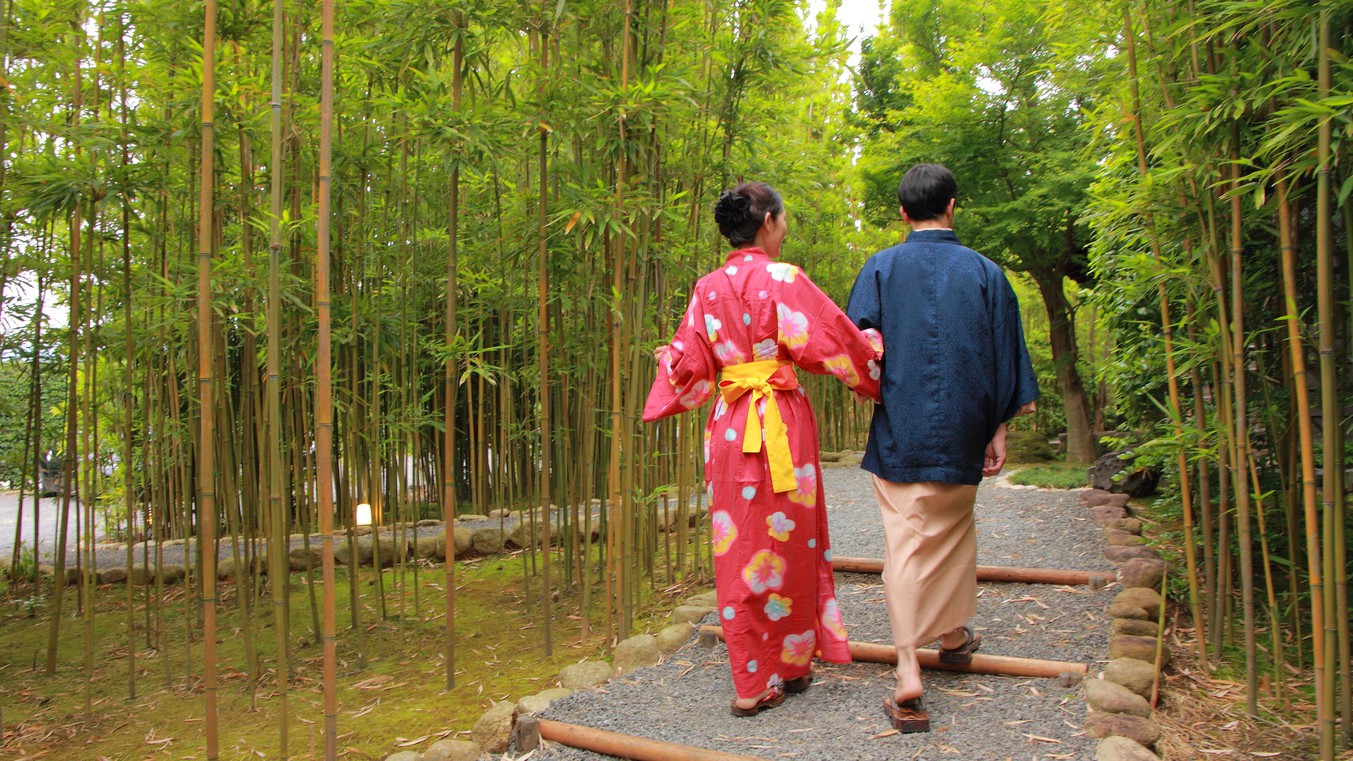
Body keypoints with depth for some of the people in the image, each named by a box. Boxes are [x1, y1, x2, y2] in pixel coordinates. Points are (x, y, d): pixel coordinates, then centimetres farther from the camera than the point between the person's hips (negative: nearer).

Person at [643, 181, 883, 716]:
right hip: (781, 423, -5)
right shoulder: (783, 280, -8)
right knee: (784, 541, 7)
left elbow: (689, 364, 9)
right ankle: (789, 667, 21)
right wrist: (879, 350, 12)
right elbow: (834, 342, -7)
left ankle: (751, 680, 18)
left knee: (739, 545, 9)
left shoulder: (707, 289, 6)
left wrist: (665, 356, 31)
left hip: (728, 427, 5)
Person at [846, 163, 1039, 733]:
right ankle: (953, 634, 39)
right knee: (953, 530, 22)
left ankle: (909, 675, -8)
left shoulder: (880, 268, -2)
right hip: (961, 431, 2)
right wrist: (999, 428, 10)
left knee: (905, 543, -1)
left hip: (897, 432, -1)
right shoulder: (984, 272, 1)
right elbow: (1005, 356, 3)